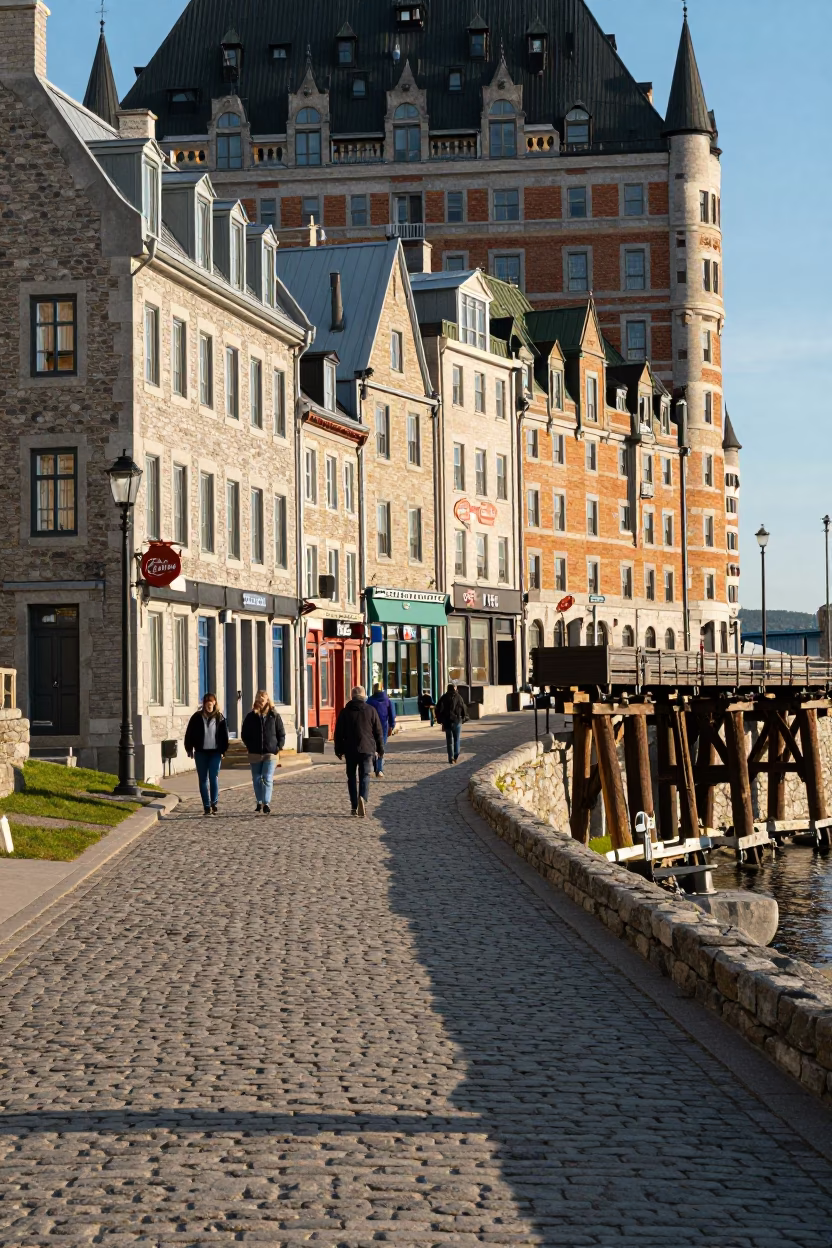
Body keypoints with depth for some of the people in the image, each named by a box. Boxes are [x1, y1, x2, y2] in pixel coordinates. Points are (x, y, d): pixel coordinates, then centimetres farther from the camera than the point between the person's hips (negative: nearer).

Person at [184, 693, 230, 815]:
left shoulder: (220, 718, 4)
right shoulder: (197, 717, 3)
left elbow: (224, 735, 8)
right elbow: (189, 734, 6)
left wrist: (223, 750, 1)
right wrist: (189, 749, 1)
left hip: (215, 753, -1)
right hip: (201, 753, 1)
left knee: (214, 778, -8)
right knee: (203, 779, 3)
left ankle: (214, 803, 4)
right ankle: (206, 806, 8)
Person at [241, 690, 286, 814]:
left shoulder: (274, 716, 2)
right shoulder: (251, 716, 3)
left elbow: (281, 734, 6)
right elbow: (244, 734, 10)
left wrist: (279, 747, -5)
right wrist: (250, 747, 0)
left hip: (270, 753, -2)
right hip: (255, 754, 2)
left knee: (268, 779, -10)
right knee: (257, 779, 8)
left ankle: (267, 804, -14)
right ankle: (259, 803, 20)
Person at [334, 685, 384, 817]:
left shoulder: (345, 712, 2)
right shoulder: (371, 711, 1)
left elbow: (338, 733, 4)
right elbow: (378, 732, 4)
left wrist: (338, 750, 13)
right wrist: (380, 749, 12)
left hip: (350, 750, 0)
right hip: (367, 749, 0)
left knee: (352, 777, 10)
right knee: (365, 776, 3)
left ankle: (354, 806, 7)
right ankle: (363, 798, -24)